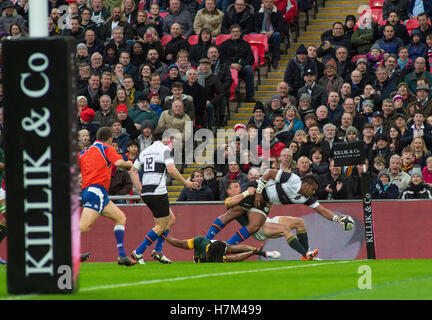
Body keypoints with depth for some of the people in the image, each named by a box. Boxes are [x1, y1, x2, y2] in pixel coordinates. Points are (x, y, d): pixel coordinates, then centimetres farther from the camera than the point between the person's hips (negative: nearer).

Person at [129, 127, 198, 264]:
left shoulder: (145, 151, 17)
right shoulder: (164, 149, -5)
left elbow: (133, 171, 15)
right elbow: (171, 170, -16)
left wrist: (140, 189, 14)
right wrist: (186, 183, -6)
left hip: (145, 193, 8)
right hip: (158, 192, -8)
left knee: (170, 219, 19)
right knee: (161, 226, 0)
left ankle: (157, 251, 13)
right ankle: (137, 253, -5)